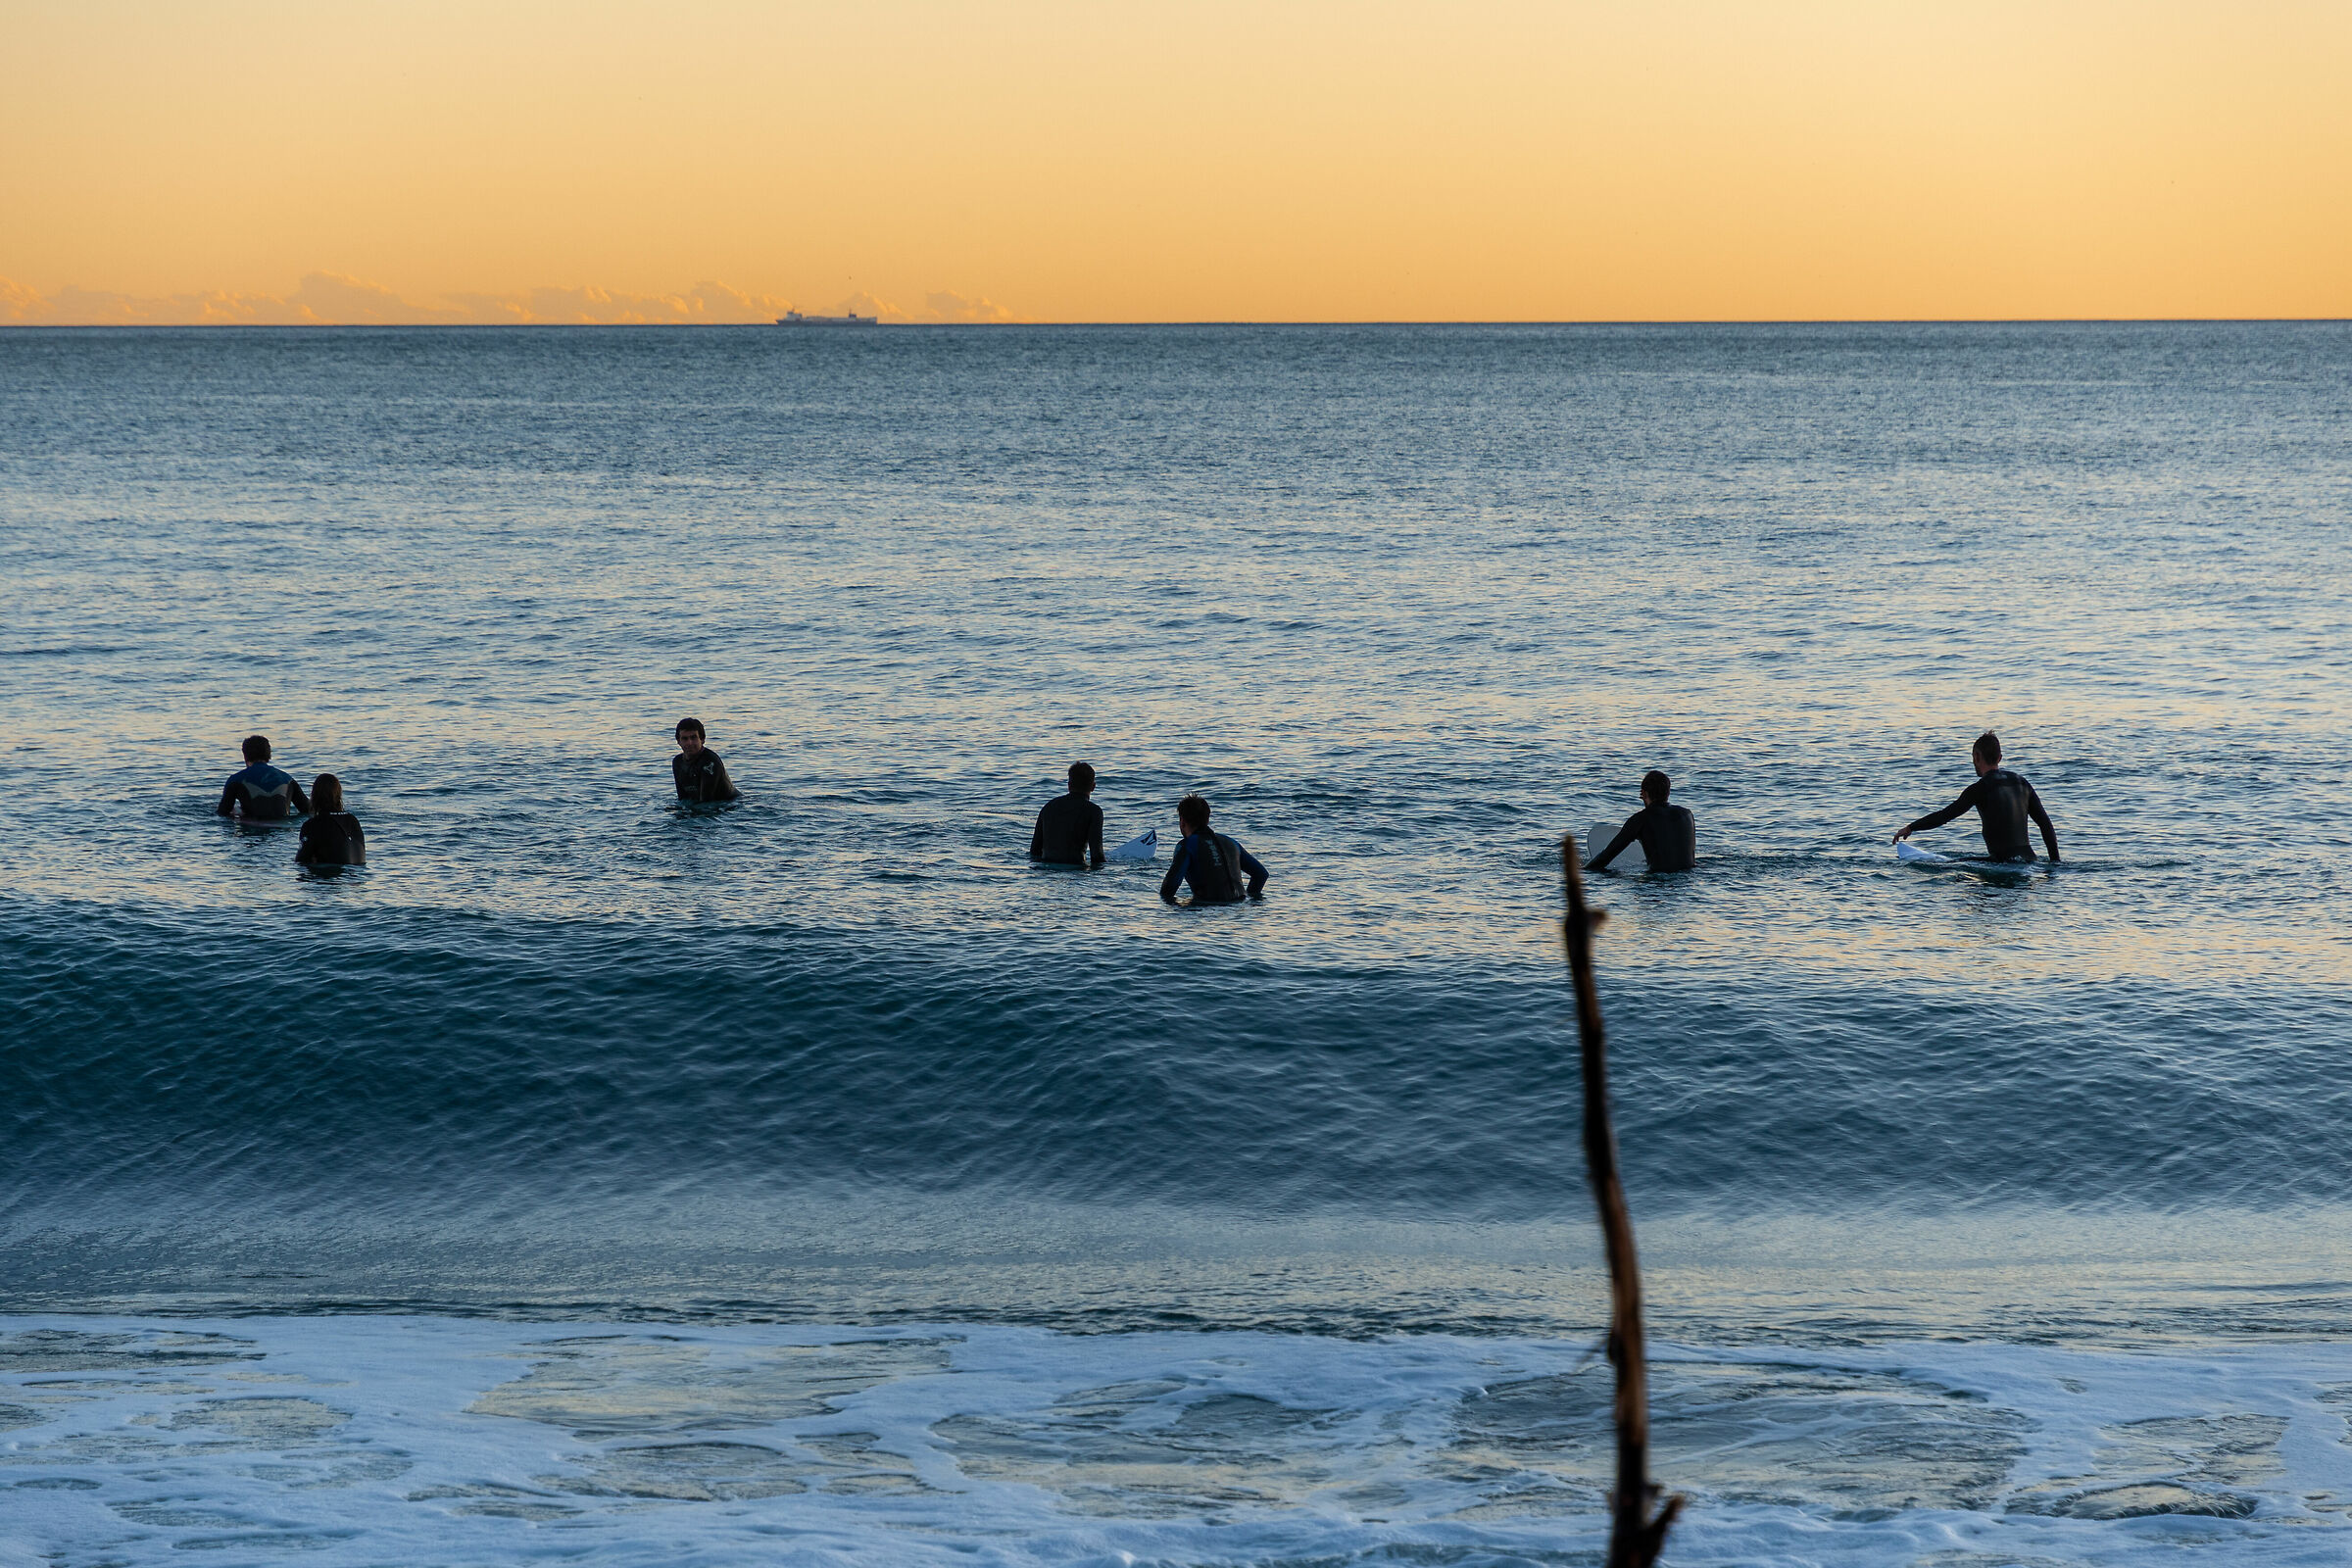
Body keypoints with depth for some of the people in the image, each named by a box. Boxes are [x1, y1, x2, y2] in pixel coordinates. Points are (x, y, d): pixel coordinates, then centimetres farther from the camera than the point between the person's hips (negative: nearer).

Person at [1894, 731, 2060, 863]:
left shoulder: (1980, 788, -6)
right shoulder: (2022, 783, 12)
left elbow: (1944, 816, -3)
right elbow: (2046, 824, 11)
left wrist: (1911, 828, 10)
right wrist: (2055, 862, 14)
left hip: (2004, 862, -7)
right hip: (2029, 859, 7)